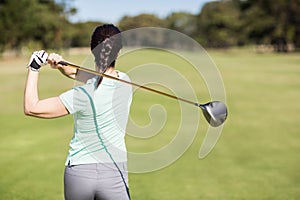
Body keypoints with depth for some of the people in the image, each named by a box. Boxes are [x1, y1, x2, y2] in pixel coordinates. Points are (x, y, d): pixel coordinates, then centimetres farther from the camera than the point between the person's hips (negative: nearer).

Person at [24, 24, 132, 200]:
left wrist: (34, 69, -6)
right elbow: (79, 74, 10)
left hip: (78, 173, -2)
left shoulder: (84, 95, -18)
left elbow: (31, 108, -12)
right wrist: (62, 65, -8)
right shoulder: (125, 82, -2)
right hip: (114, 174, 2)